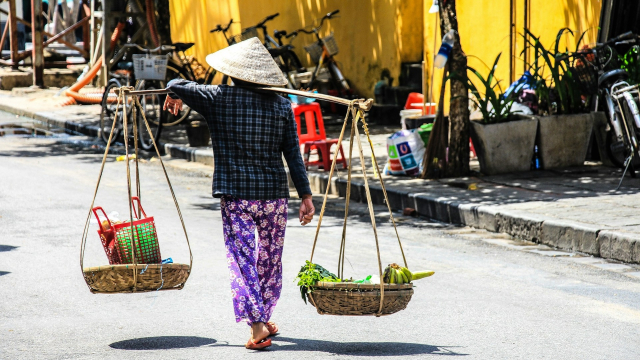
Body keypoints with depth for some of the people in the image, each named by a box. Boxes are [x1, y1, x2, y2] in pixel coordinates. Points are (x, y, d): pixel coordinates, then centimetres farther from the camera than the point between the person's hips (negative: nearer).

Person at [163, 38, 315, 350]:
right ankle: (265, 317, 30)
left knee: (242, 260, -3)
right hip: (275, 195, 3)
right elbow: (294, 156, 0)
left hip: (235, 196, -3)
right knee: (270, 258, 18)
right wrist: (305, 195, 3)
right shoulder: (281, 105, 2)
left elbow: (177, 86, -1)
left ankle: (257, 325, -16)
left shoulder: (219, 99, -5)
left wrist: (175, 96, 23)